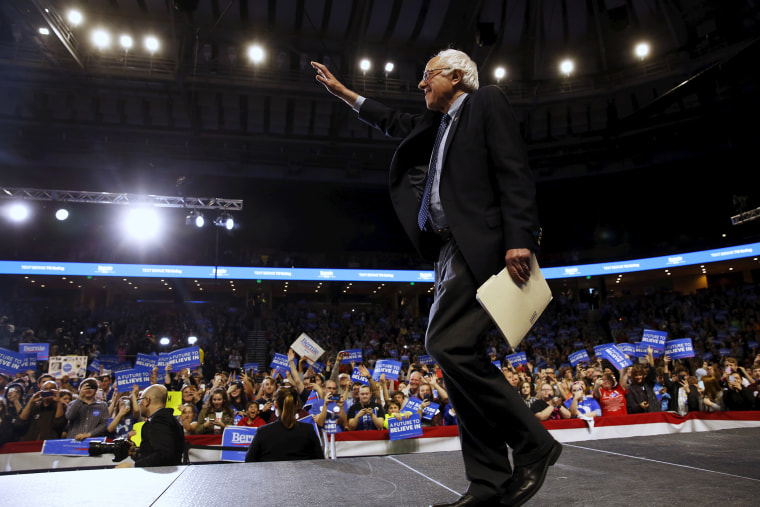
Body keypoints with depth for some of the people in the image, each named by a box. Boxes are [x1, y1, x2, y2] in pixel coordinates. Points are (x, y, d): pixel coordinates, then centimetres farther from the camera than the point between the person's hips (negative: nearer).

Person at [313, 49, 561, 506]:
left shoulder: (487, 102, 4)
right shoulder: (438, 123, 28)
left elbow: (515, 172, -9)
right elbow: (394, 124, 43)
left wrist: (519, 240, -20)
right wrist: (342, 92, 46)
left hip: (482, 246, -9)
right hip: (452, 252, 9)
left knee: (449, 345, -21)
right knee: (458, 354, 2)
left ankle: (533, 444, -7)